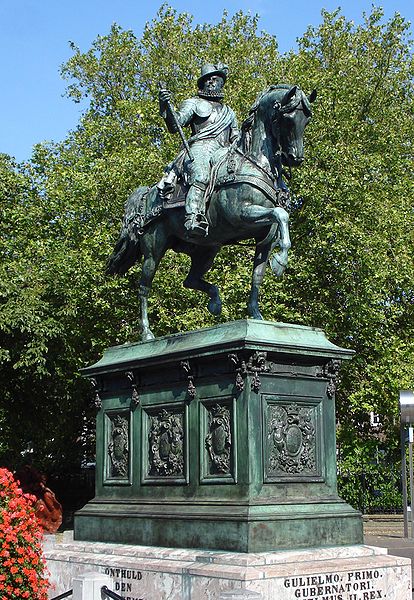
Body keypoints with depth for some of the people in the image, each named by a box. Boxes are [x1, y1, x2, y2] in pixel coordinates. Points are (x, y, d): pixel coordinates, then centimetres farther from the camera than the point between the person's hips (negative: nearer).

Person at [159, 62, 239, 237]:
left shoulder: (228, 111, 36)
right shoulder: (194, 103, 21)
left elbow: (235, 138, 36)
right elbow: (174, 126, 7)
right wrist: (165, 106, -11)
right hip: (200, 149, -5)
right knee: (200, 177, -37)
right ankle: (193, 219, -55)